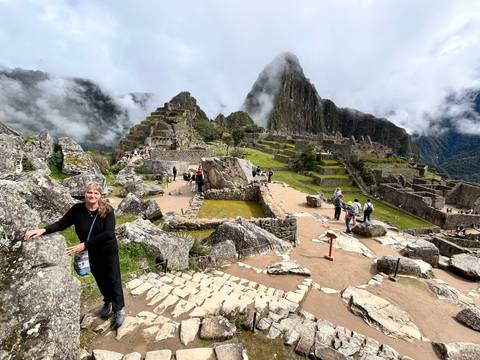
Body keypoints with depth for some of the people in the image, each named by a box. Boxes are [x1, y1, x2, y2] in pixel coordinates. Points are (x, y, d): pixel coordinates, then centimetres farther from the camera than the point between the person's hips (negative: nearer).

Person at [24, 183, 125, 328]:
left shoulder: (107, 210, -22)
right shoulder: (77, 209, -11)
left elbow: (108, 234, -27)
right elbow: (61, 224, -1)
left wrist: (84, 245, -27)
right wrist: (43, 230, -17)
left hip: (108, 251, -3)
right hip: (90, 253, 4)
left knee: (113, 279, 8)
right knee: (100, 279, 22)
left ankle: (119, 309, 28)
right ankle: (108, 302, 47)